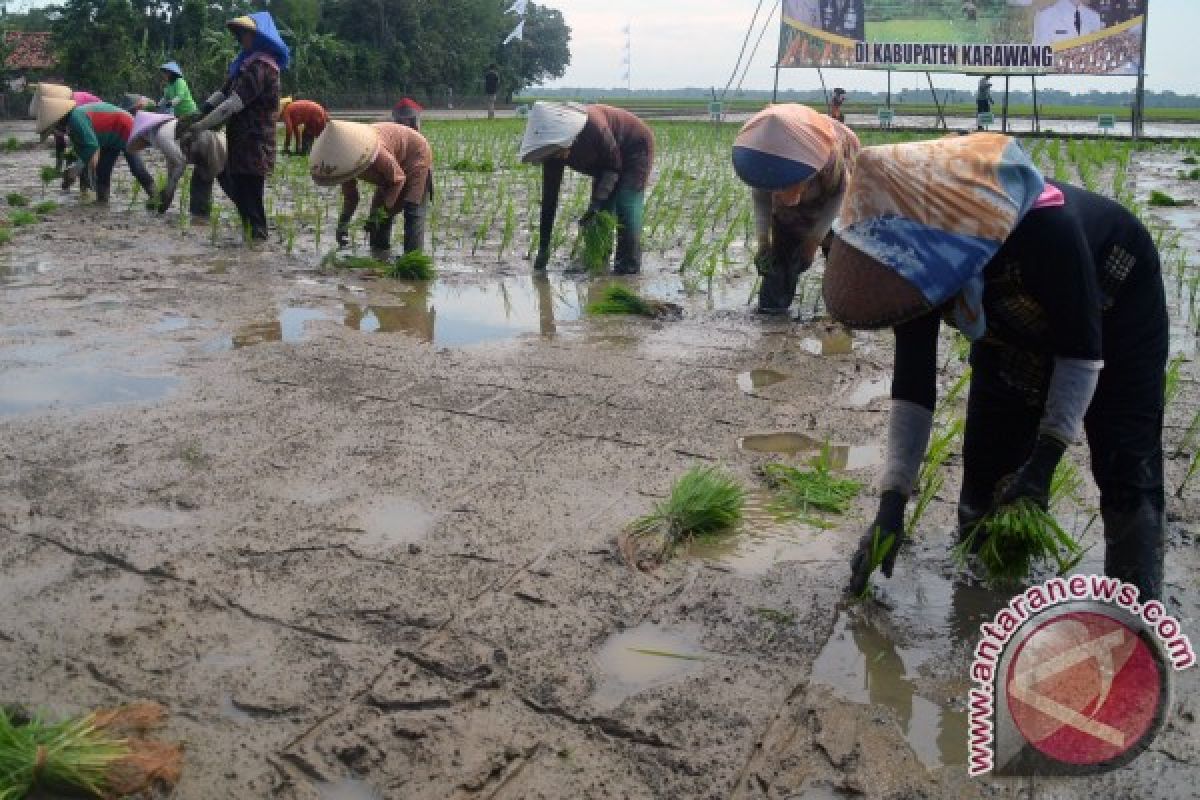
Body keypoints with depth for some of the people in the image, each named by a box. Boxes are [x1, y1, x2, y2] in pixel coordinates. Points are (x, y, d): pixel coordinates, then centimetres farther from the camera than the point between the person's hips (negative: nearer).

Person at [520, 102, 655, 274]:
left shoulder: (592, 126, -40)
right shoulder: (553, 150, -20)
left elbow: (614, 165, -25)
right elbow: (549, 197, -17)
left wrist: (597, 202, -35)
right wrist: (543, 248, -18)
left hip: (637, 147, -6)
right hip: (607, 162, 6)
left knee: (626, 206, -18)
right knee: (601, 210, -3)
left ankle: (629, 267, -14)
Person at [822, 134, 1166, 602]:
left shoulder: (1045, 228, -44)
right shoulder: (912, 256, -27)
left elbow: (1081, 348, -30)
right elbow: (912, 381, -22)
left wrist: (1046, 456, -35)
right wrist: (892, 501, -25)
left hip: (1115, 306, -4)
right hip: (1018, 327, 5)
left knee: (1126, 469, -11)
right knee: (987, 459, 0)